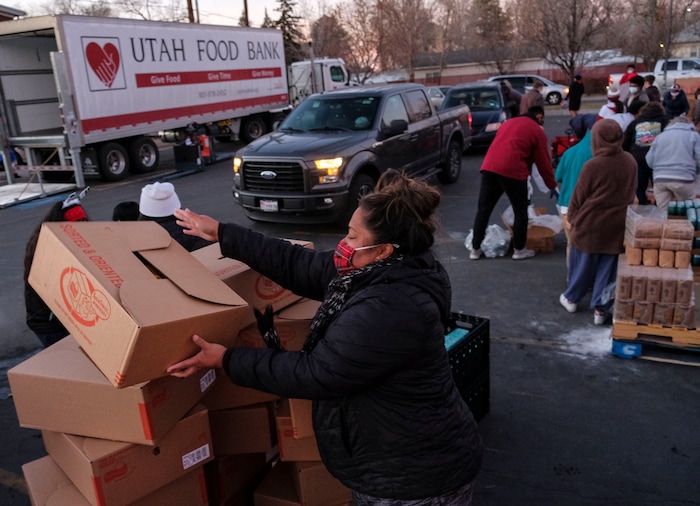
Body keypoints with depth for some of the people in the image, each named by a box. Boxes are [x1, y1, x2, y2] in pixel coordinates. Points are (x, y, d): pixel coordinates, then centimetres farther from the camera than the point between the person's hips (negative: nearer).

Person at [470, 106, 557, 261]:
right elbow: (543, 163, 10)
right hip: (512, 171, -5)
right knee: (520, 211, 11)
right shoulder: (537, 131, 10)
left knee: (483, 210, 10)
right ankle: (519, 250, 19)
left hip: (489, 167, 5)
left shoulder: (508, 122, 28)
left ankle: (475, 249, 14)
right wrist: (552, 186, 21)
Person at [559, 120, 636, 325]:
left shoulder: (593, 165, -17)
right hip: (617, 225, 3)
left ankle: (572, 299, 31)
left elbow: (578, 197, -8)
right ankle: (600, 309, 16)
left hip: (590, 224, -3)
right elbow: (632, 192, 10)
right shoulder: (630, 162, -2)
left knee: (582, 265, 14)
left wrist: (572, 219, 6)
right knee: (607, 268, 10)